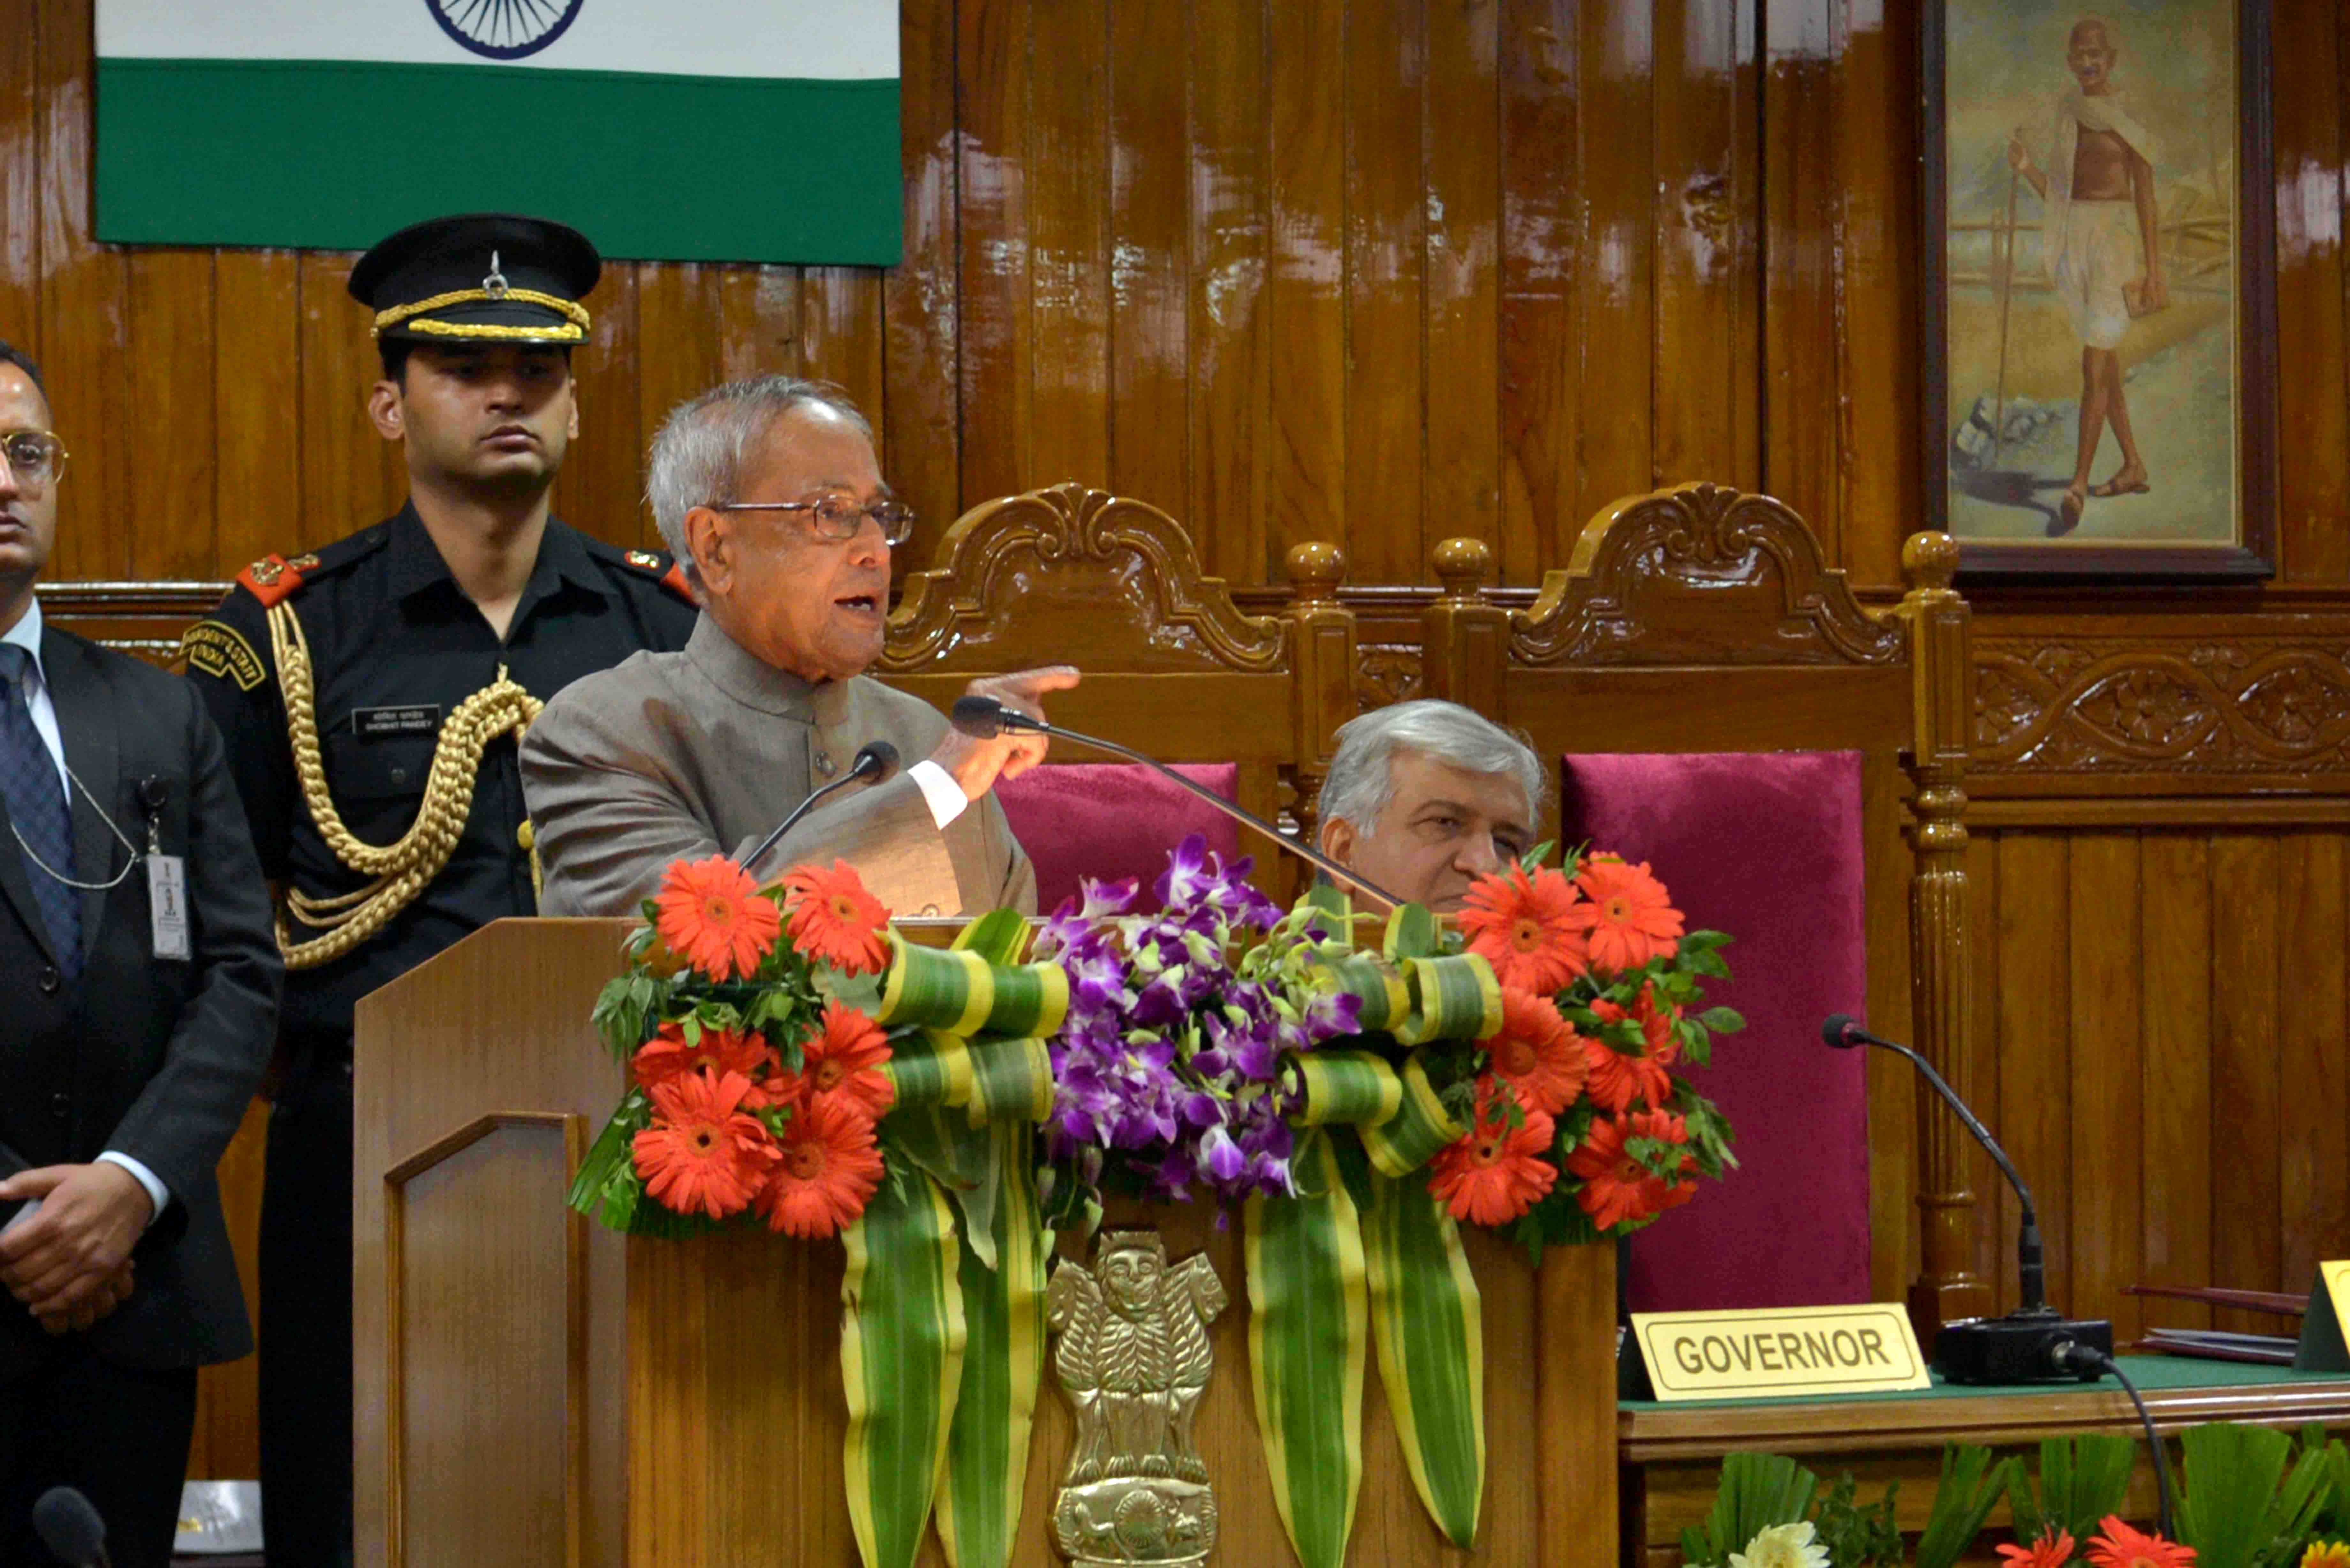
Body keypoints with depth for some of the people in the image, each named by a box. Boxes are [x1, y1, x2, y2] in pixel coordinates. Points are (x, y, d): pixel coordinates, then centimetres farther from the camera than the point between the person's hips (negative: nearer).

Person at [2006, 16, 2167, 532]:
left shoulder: (2129, 119, -6)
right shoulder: (2067, 116, 10)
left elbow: (2146, 198, -5)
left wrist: (2154, 270, -7)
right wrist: (2026, 166, -4)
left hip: (2117, 241, -6)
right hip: (2073, 242, 6)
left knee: (2094, 366, -12)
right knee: (2105, 361, 14)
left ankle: (2078, 487, -16)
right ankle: (2134, 466, 26)